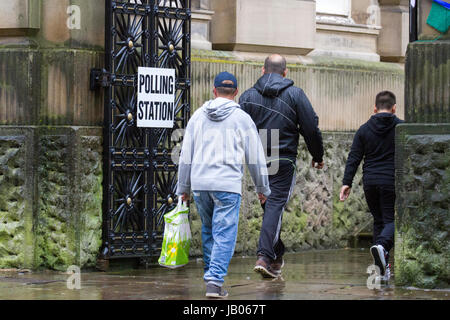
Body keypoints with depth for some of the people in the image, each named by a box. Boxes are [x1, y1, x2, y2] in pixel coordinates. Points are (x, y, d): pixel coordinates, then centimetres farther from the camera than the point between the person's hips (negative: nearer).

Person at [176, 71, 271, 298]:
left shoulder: (198, 116, 10)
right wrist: (263, 188, 17)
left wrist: (183, 187, 19)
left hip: (199, 184, 3)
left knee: (208, 231, 18)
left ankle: (212, 276, 22)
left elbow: (186, 155, 11)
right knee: (224, 234, -4)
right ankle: (215, 281, -14)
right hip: (228, 184, -3)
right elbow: (255, 158, 6)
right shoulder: (242, 119, 2)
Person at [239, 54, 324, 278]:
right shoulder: (295, 95, -1)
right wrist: (317, 156, 12)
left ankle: (277, 256, 25)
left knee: (269, 206, 17)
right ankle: (264, 256, -21)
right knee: (275, 206, -7)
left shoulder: (248, 96, 5)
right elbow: (311, 129, -1)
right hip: (283, 162, -3)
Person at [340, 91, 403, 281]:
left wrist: (347, 183, 3)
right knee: (391, 220, -1)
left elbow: (354, 158, 3)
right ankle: (381, 245, -34)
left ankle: (383, 267, 10)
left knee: (378, 221, 12)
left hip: (370, 183, 3)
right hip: (391, 182, -3)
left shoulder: (364, 129, 7)